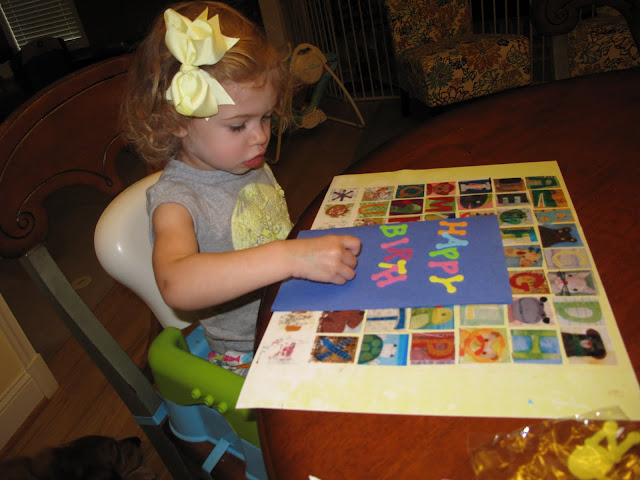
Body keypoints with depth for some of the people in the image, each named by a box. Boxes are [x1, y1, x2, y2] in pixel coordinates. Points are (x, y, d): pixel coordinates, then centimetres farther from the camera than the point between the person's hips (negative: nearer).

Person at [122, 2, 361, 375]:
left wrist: (324, 243, 4)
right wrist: (290, 258, -47)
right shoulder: (174, 199, -19)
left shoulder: (255, 167, 4)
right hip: (250, 356, -7)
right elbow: (176, 284, -40)